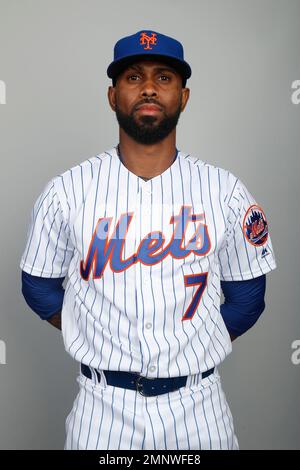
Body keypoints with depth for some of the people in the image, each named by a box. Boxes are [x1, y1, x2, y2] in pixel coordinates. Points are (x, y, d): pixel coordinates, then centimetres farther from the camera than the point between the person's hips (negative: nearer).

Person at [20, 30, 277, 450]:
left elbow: (247, 295, 3)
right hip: (103, 403, 0)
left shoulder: (225, 191, -4)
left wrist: (195, 350, -2)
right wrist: (108, 349, -1)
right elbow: (40, 287, 2)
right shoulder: (67, 190, -5)